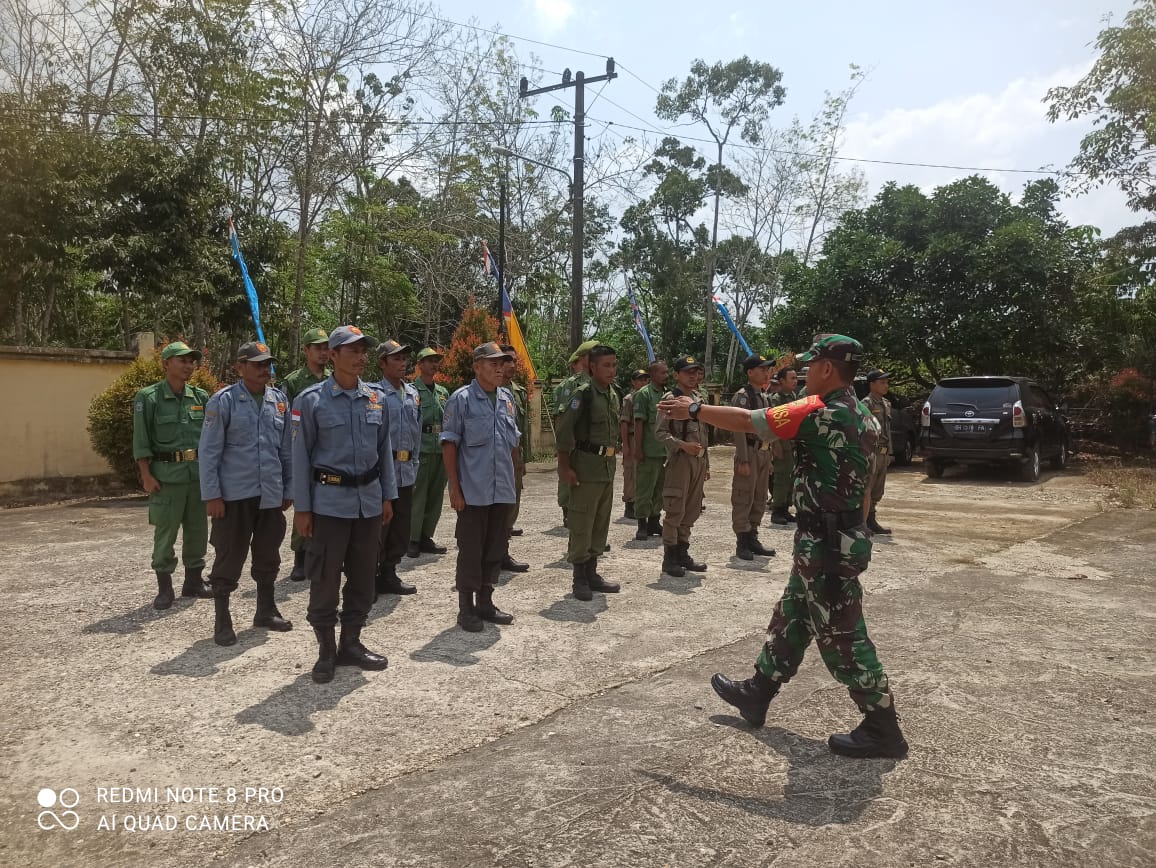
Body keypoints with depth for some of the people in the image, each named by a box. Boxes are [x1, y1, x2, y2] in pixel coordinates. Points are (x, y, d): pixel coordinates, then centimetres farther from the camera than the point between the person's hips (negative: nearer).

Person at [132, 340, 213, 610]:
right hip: (166, 475, -4)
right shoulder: (148, 397, -3)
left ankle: (194, 581, 24)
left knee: (197, 530, 11)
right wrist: (147, 475, -10)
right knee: (165, 532, 0)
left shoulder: (201, 397, 8)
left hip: (199, 473, 4)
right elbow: (141, 441, -5)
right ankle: (164, 588, 12)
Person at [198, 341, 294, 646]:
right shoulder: (223, 401, -7)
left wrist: (289, 489, 11)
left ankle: (265, 610, 31)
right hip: (234, 495, -5)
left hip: (271, 495, 5)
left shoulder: (279, 400, 7)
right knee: (229, 558, 3)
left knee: (268, 555, 15)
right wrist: (211, 495, -11)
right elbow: (208, 452, -7)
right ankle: (222, 621, 16)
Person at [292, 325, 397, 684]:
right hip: (329, 502, -4)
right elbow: (301, 456, -5)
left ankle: (351, 644, 27)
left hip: (369, 502, 5)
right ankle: (326, 651, 18)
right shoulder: (312, 400, -7)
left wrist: (388, 495, 9)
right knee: (325, 579, 3)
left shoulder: (377, 398, 5)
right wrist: (301, 507, -7)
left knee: (363, 576, 12)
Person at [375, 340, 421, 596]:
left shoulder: (413, 393, 12)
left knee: (401, 526, 13)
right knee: (378, 526, 0)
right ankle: (371, 577, 12)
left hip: (407, 470, 7)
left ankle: (389, 574, 26)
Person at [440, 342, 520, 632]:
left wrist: (514, 481, 15)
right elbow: (449, 445, -8)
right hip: (473, 492, -6)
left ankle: (485, 602, 28)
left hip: (502, 491, 6)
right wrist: (455, 488, -12)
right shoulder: (461, 399, -7)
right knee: (470, 551, 2)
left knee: (495, 548, 13)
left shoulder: (507, 398, 10)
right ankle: (466, 608, 16)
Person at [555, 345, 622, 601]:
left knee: (600, 523, 14)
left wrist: (612, 460, 18)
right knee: (581, 524, -2)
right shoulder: (583, 393, -11)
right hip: (587, 465, -8)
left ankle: (591, 573, 24)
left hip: (607, 466, 8)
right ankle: (580, 579, 7)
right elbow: (565, 431, -15)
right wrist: (564, 467, -18)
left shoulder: (613, 395, 13)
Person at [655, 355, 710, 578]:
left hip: (698, 460, 7)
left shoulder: (699, 399, 16)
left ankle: (682, 552, 23)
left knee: (692, 510, 12)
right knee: (675, 510, -4)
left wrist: (706, 463, 18)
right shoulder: (670, 398, -7)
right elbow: (660, 432, -12)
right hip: (679, 460, -7)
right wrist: (682, 445, -23)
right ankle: (670, 557, 4)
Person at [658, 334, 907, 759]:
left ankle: (882, 729, 13)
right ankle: (756, 694, 32)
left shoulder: (820, 411, -19)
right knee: (791, 619, 18)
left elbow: (747, 421, -14)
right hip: (843, 536, 10)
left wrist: (695, 410, -3)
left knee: (841, 635, 1)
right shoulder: (863, 415, 8)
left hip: (826, 543, -10)